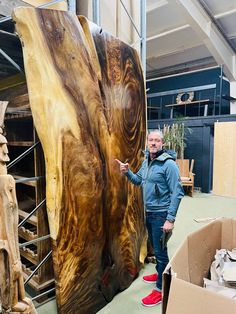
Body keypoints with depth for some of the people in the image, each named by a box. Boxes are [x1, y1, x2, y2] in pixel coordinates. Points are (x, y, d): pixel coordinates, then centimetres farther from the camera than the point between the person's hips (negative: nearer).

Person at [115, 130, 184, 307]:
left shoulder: (169, 164, -19)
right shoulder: (146, 161, 5)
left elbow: (177, 193, -20)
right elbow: (138, 180, 15)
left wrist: (170, 219, -22)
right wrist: (127, 172, -4)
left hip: (161, 214, -7)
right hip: (149, 213, 7)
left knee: (161, 250, 6)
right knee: (155, 247, 23)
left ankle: (161, 289, 23)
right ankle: (160, 274, 45)